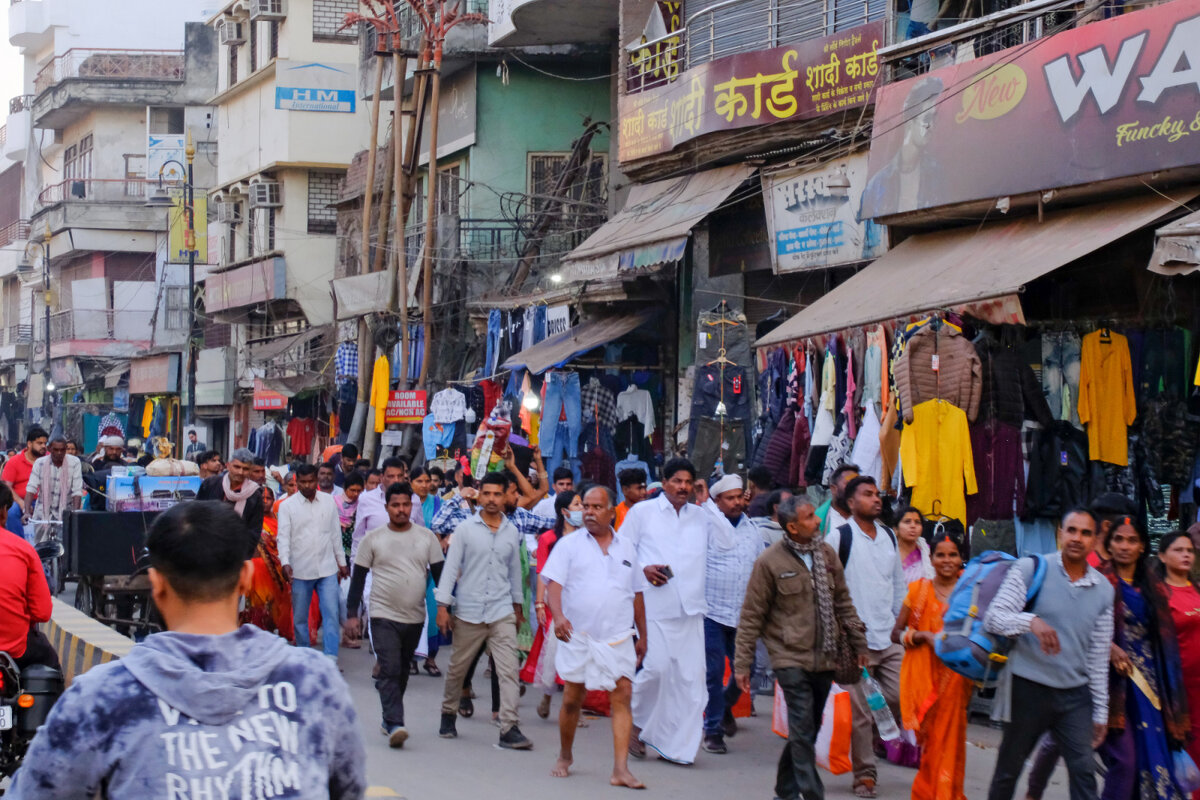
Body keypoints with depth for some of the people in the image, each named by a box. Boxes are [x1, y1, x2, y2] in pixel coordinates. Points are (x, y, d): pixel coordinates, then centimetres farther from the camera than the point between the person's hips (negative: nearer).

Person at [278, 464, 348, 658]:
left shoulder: (328, 501, 5)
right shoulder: (287, 506, -2)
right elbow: (284, 536, -8)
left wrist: (341, 562, 15)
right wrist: (285, 562, -23)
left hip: (327, 569, 1)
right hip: (300, 571, -1)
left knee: (331, 613, -8)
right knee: (300, 618, 8)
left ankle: (331, 657, -9)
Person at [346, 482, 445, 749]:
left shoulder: (426, 537, 5)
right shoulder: (373, 538, 1)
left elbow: (439, 574, 7)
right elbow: (358, 578, 3)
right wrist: (352, 614, -2)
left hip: (415, 617, 3)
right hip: (384, 616, -3)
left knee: (402, 672, 13)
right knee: (390, 670, -14)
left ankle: (389, 718, 27)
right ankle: (394, 724, -19)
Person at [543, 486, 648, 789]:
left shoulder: (627, 548, 11)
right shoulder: (569, 544, 2)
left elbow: (637, 594, 17)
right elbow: (553, 584, -8)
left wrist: (642, 636, 18)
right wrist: (558, 616, -26)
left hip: (618, 637, 2)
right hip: (577, 636, -2)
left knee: (623, 696, -8)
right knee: (572, 698, 5)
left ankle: (621, 769, -9)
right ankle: (565, 757, 27)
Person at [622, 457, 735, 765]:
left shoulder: (700, 516, 15)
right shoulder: (642, 512, 8)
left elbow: (727, 542, 2)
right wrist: (643, 570, -8)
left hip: (690, 608, 3)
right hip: (654, 604, -3)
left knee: (690, 676, -1)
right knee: (658, 667, -16)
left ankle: (677, 745, 7)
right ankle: (635, 721, 9)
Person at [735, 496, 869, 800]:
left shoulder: (826, 553, 7)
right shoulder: (769, 561, -8)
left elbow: (843, 602, 17)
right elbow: (751, 616, -5)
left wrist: (858, 643, 15)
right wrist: (742, 664, -6)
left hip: (824, 658, 5)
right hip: (791, 657, -5)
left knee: (805, 731, 12)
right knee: (803, 731, -11)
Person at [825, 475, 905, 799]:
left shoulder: (888, 536, 13)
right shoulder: (839, 536, -5)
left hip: (890, 638, 5)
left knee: (899, 698, 0)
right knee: (861, 711, -2)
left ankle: (875, 740, 27)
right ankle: (864, 774, 9)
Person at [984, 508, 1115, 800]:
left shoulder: (1103, 589, 8)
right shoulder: (1030, 570, -4)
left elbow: (1099, 655, 12)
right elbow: (993, 618, -13)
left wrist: (1101, 711, 11)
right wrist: (1031, 621, -33)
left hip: (1075, 693, 3)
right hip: (1029, 688, -3)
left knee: (1083, 770, -6)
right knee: (1008, 769, 7)